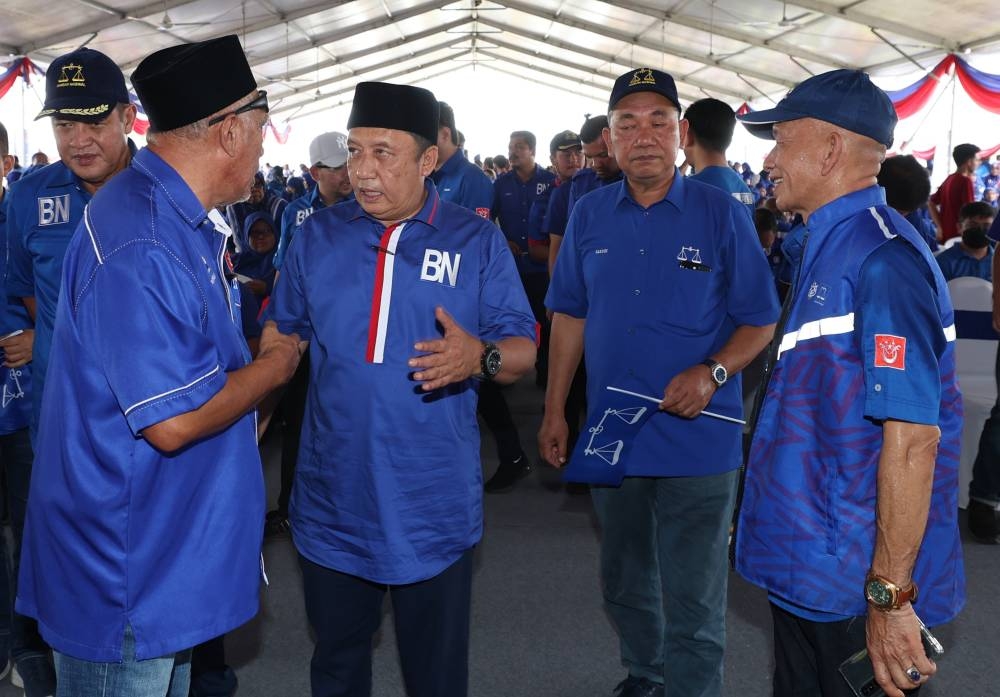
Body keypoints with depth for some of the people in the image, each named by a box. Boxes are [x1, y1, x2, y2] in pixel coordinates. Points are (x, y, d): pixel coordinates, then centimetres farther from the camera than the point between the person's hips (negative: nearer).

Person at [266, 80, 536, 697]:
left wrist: (480, 357, -26)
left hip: (433, 504, -2)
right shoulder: (319, 235, 3)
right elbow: (281, 335, 12)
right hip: (333, 500, 3)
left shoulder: (478, 240, -4)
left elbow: (523, 350, -6)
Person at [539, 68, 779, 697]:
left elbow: (760, 322, -4)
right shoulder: (590, 214, 3)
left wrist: (713, 372, -22)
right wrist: (554, 411, 7)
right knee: (625, 585, 22)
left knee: (694, 608, 5)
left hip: (698, 440, -4)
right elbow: (571, 316, 9)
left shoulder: (722, 214, -8)